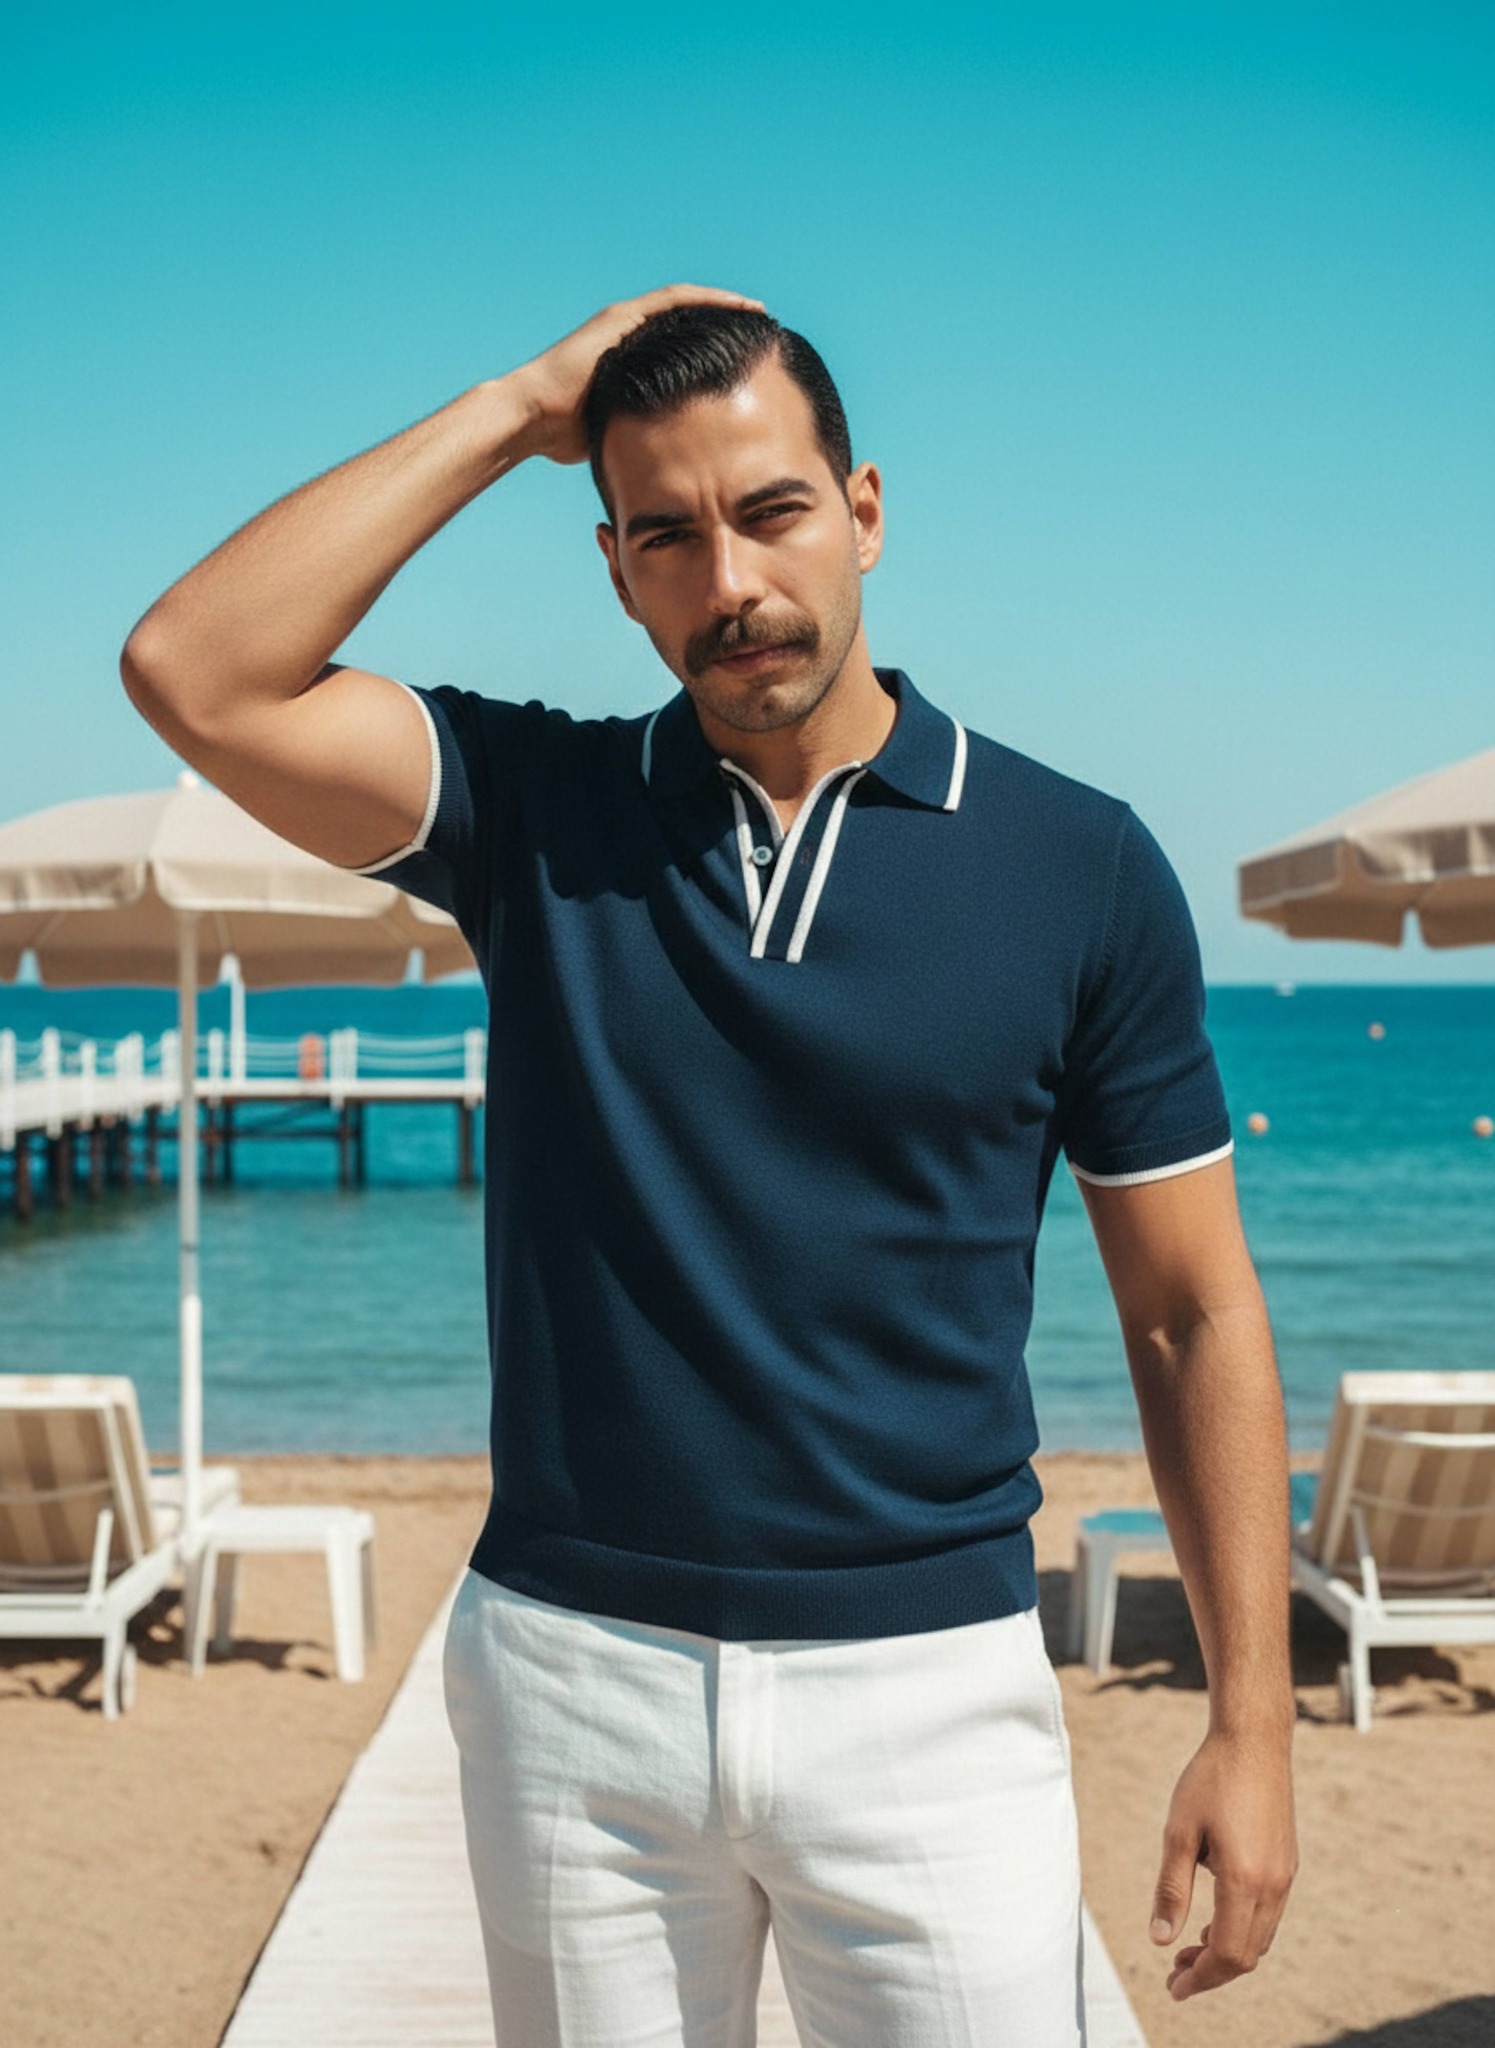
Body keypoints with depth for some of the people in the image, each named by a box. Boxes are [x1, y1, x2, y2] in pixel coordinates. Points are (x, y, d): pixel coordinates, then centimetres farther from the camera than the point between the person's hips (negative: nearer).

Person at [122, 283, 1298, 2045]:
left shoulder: (1079, 863, -1)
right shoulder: (537, 810, 2)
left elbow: (1192, 1316, 2)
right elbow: (194, 676, -13)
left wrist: (1249, 1720, -2)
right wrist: (516, 411, -7)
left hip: (926, 1681, -1)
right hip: (571, 1671, 1)